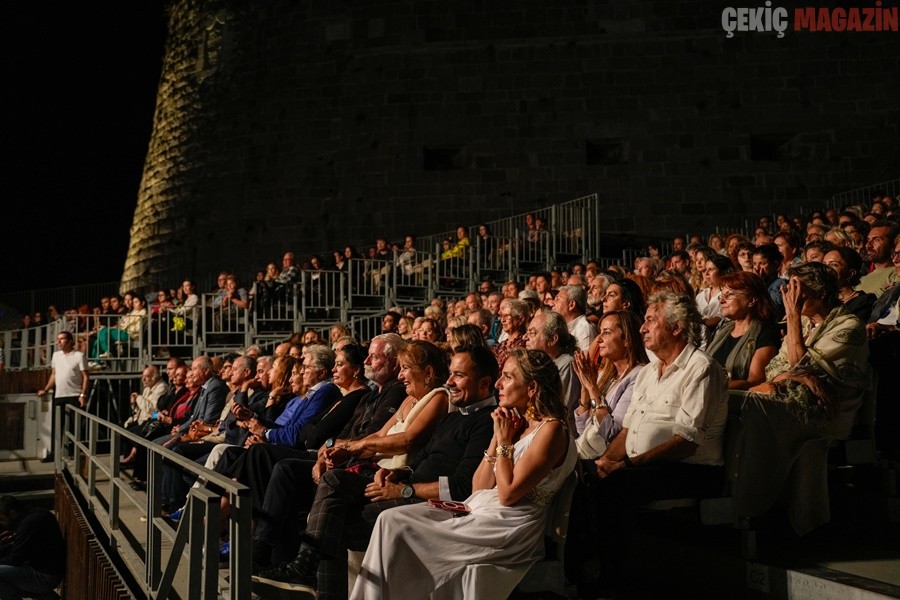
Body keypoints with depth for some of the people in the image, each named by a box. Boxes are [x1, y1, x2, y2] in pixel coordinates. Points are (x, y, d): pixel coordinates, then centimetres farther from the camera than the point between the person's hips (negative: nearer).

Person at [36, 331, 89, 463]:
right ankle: (54, 453, 16)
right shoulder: (56, 355, 13)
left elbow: (86, 377, -7)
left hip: (74, 396, -5)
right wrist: (46, 390, 12)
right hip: (58, 396, 6)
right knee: (56, 425, 8)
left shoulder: (79, 356, -5)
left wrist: (83, 394, -16)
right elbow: (53, 375, 20)